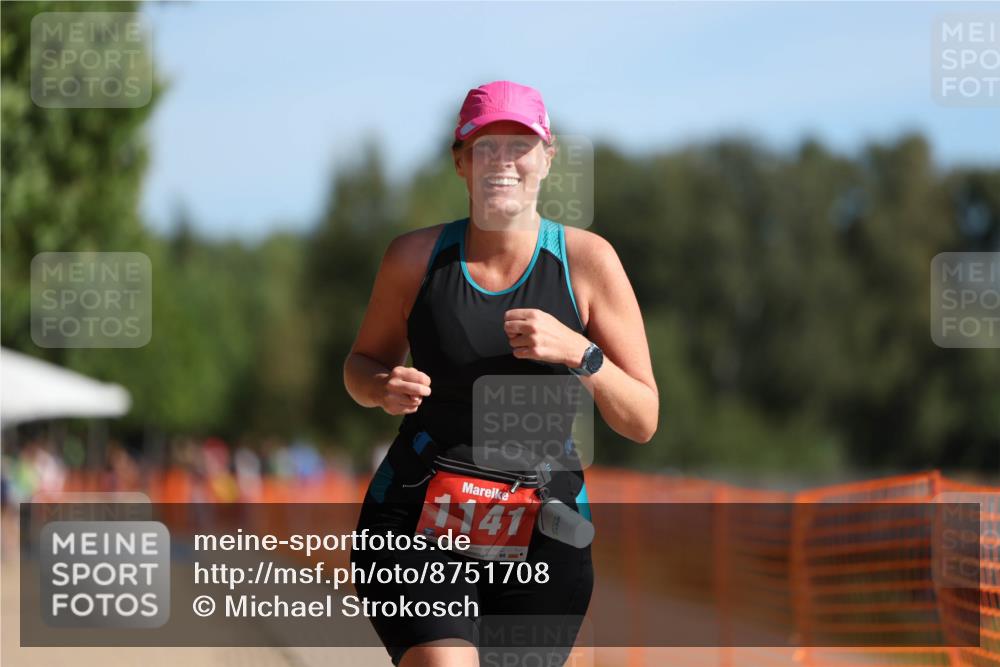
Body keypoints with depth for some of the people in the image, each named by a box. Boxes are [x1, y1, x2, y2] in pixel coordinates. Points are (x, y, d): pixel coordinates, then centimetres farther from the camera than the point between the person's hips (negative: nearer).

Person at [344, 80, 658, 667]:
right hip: (416, 522, -1)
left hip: (542, 534, 1)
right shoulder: (416, 257, 1)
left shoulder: (587, 260, -1)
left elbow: (643, 421, 0)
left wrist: (579, 353, -18)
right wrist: (384, 388, -5)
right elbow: (364, 362, 19)